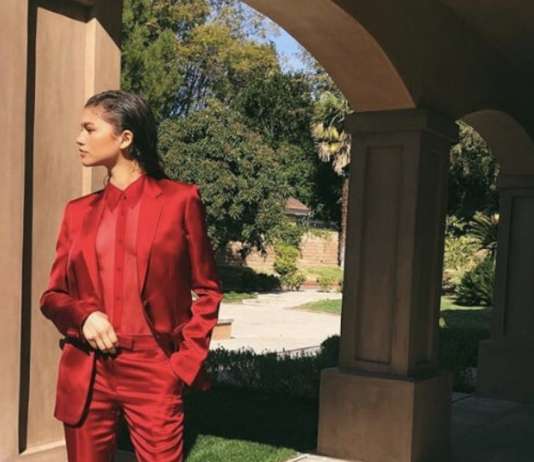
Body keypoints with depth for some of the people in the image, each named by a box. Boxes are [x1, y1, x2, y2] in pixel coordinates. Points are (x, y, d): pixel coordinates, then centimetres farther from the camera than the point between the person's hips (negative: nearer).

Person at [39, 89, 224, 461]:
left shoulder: (179, 199, -1)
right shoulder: (79, 210, 10)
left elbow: (207, 290, 4)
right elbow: (53, 295, 12)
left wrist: (188, 360, -5)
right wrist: (83, 315, -9)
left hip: (154, 370, -3)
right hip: (86, 371, 4)